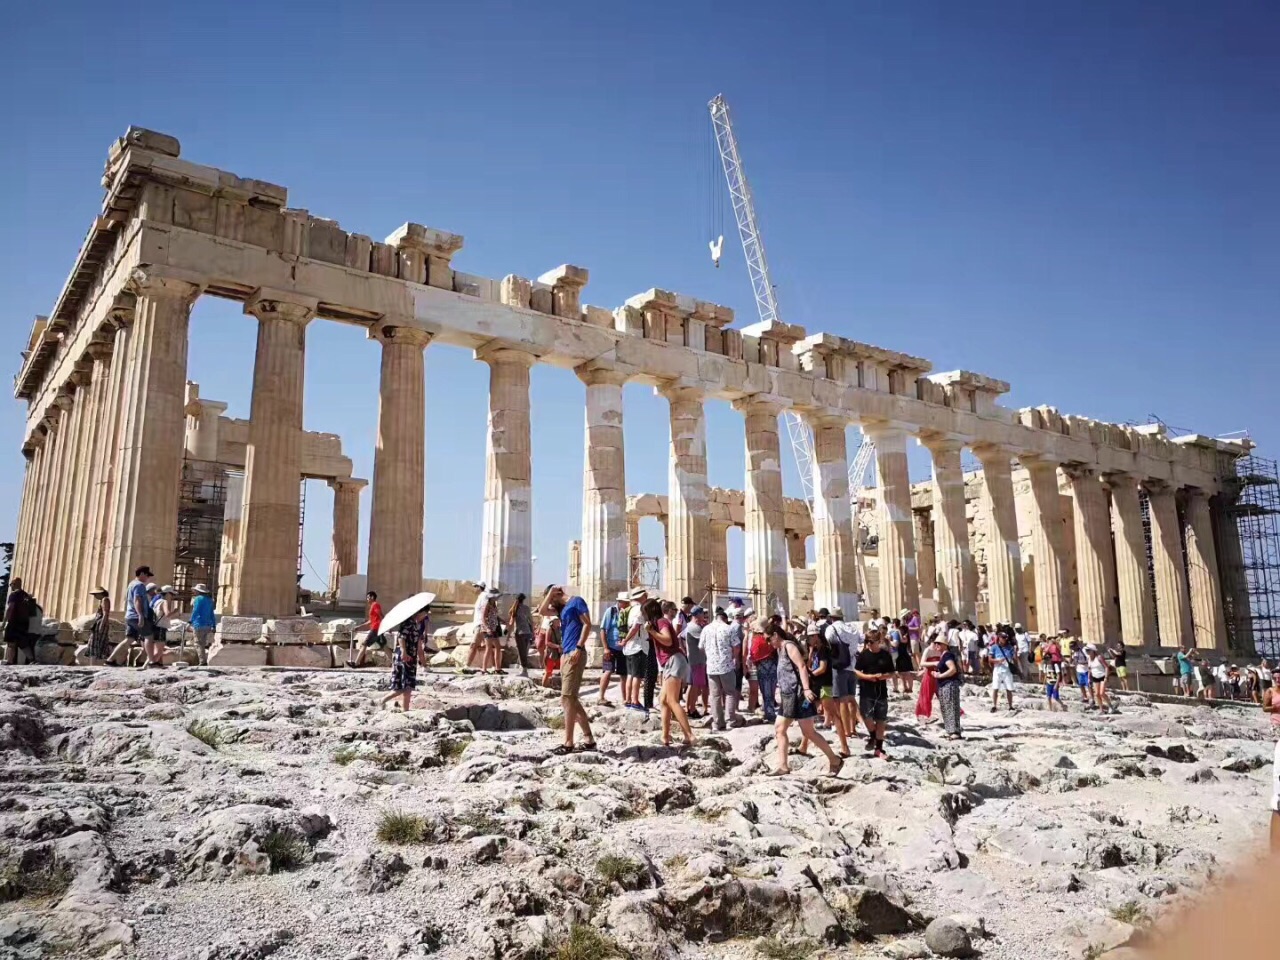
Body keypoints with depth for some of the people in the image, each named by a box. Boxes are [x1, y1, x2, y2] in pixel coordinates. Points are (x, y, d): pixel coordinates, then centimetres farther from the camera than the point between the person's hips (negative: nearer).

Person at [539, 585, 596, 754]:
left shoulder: (576, 601, -3)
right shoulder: (562, 608, 22)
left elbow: (587, 624, -12)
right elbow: (542, 611, 14)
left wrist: (579, 648, -19)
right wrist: (550, 593, 11)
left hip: (575, 654, -10)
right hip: (565, 655, 10)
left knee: (567, 697, -10)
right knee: (571, 699, 9)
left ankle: (568, 743, -7)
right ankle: (589, 739, 13)